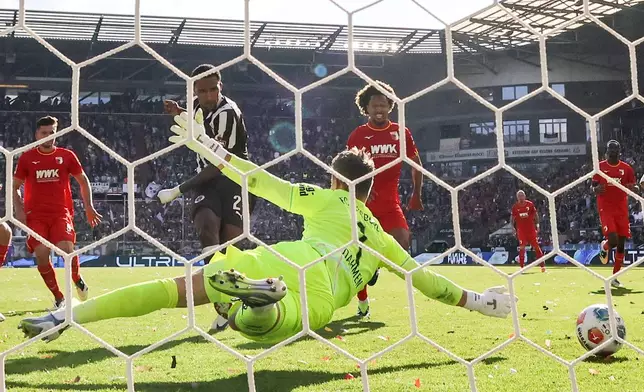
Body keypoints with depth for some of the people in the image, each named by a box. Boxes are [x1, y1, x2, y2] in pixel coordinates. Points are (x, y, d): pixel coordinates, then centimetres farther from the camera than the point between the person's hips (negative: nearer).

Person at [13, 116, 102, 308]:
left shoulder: (67, 155, 5)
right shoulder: (26, 157, 6)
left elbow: (83, 181, 14)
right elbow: (15, 187, 13)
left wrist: (89, 207, 6)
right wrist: (19, 210, -1)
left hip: (61, 213, -1)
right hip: (35, 214, 1)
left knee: (67, 250, -19)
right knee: (41, 255, -12)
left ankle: (77, 279, 14)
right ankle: (59, 297, 4)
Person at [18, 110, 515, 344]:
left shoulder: (320, 198, 26)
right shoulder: (380, 238, 29)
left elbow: (257, 179, 23)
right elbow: (422, 276, 30)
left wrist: (205, 144, 32)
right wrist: (474, 300, 43)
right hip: (319, 299, 2)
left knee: (177, 289, 2)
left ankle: (68, 313, -11)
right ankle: (260, 305, -51)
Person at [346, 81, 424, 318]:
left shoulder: (401, 133, 4)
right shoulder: (358, 135, 0)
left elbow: (416, 164, 13)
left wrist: (416, 195, 7)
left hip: (390, 203, 1)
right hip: (363, 203, -1)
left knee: (403, 243, -22)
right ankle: (363, 303, 20)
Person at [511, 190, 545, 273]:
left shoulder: (530, 204, 0)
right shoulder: (515, 207, 1)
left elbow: (535, 214, 7)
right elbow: (512, 217, 9)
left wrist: (537, 224, 0)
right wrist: (513, 227, -2)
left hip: (531, 229, 0)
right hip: (521, 230, 0)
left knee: (536, 246, 1)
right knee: (522, 247, -3)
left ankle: (542, 265, 5)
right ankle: (521, 266, 2)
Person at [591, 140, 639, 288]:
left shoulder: (627, 168, 4)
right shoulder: (599, 167, 1)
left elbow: (636, 187, 10)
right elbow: (592, 186, 8)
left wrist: (633, 188, -15)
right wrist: (595, 189, -17)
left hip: (622, 210, 3)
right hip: (606, 209, -3)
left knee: (621, 244, 3)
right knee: (613, 241, -20)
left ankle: (614, 278, 13)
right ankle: (604, 247, 19)